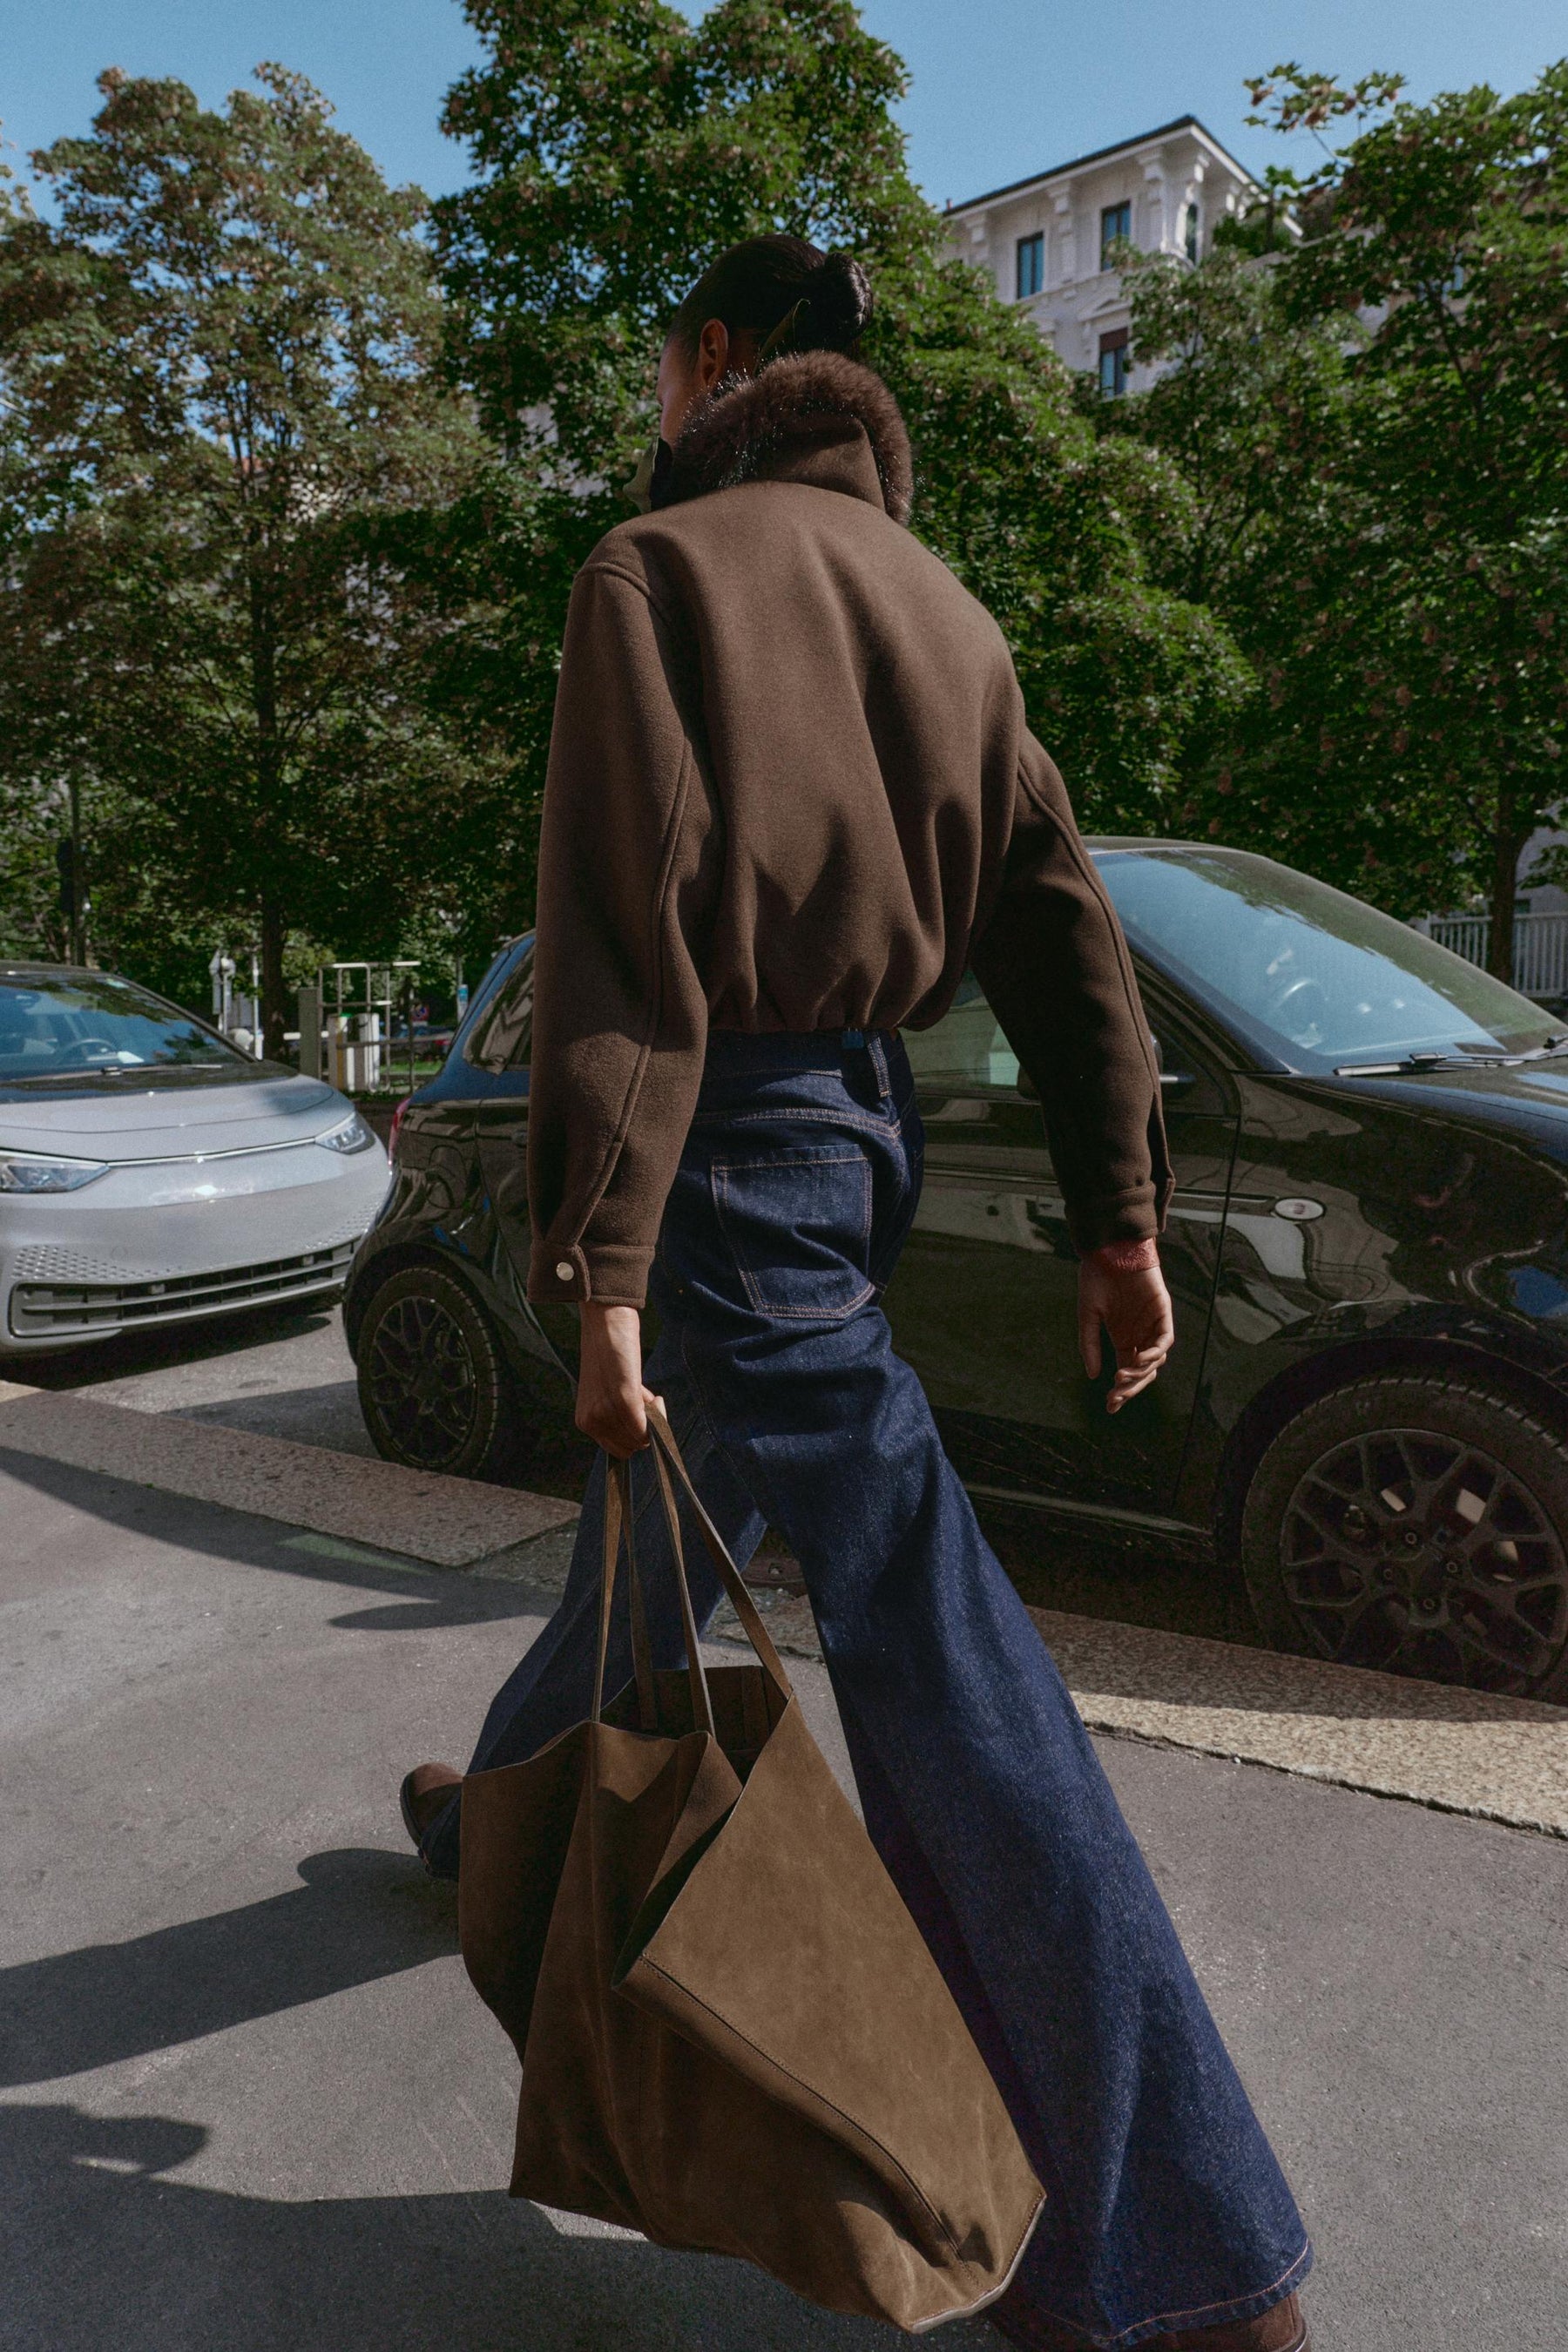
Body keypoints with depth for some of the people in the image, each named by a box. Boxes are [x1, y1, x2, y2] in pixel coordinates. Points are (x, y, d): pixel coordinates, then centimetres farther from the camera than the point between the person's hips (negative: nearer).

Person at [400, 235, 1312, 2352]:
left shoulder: (664, 567, -6)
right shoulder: (931, 598, 16)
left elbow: (626, 928, -18)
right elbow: (1058, 909, 8)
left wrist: (597, 1268, -18)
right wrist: (1121, 1211, 6)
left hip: (742, 1140, -9)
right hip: (866, 1113, 9)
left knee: (930, 1647, -6)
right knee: (662, 1522, 25)